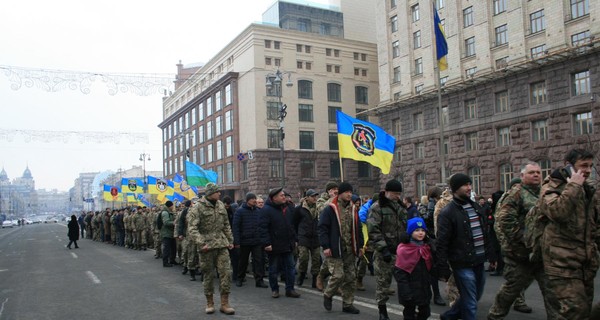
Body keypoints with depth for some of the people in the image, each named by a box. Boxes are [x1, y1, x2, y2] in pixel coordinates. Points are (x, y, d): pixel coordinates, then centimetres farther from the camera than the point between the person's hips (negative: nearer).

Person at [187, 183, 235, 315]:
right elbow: (192, 228, -16)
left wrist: (230, 240, 15)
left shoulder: (221, 205, 10)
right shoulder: (198, 207, -9)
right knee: (208, 275, 6)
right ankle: (209, 303, 22)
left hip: (222, 244, 5)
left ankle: (224, 303, 8)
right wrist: (201, 243, -25)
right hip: (207, 246, -5)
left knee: (226, 272, -1)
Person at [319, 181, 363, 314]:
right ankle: (327, 295, 18)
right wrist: (325, 246, -15)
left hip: (350, 250, 6)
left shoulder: (353, 209, 12)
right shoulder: (330, 209, -8)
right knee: (338, 275, -10)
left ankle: (347, 304, 20)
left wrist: (360, 246, 16)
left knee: (351, 277, 8)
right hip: (335, 250, -6)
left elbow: (357, 229, 19)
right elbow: (322, 228, -10)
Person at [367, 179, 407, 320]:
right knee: (383, 282, 3)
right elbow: (373, 231, -14)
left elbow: (406, 227, 23)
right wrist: (383, 249, -20)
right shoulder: (377, 208, -7)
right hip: (384, 253, -5)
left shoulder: (400, 207, 14)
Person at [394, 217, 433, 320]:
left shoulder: (427, 248, 6)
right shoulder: (403, 249, -14)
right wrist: (406, 291, -20)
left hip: (424, 290, 6)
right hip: (410, 291, -6)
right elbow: (399, 272, -17)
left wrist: (429, 282, 9)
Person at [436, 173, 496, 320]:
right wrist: (443, 269, -15)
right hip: (463, 264, -8)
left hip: (479, 262, 8)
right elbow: (442, 244, -13)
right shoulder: (447, 212, -12)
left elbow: (485, 234, 20)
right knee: (470, 303, -1)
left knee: (476, 296, 19)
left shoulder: (476, 207, 11)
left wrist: (490, 255, 18)